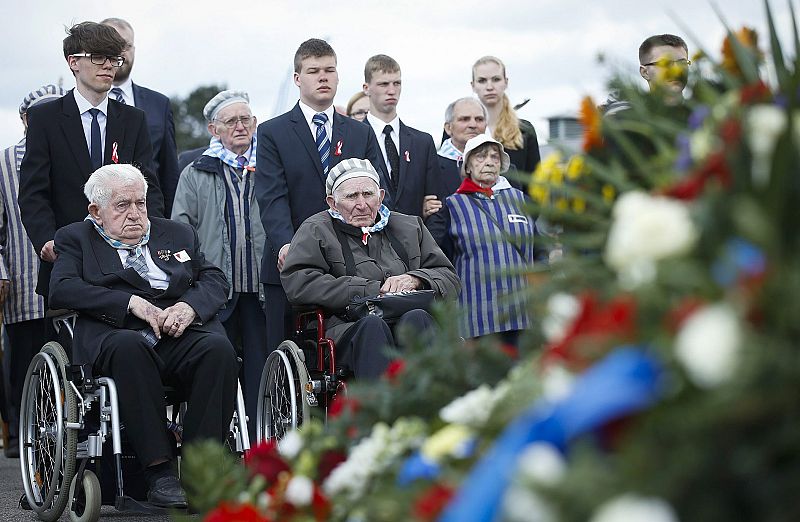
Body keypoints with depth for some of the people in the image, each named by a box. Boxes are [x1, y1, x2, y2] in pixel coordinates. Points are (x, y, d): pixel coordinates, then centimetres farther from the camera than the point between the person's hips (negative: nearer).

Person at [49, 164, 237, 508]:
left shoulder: (178, 234, 28)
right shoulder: (76, 239, 18)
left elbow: (216, 280, 18)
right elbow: (61, 289, 0)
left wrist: (189, 306, -6)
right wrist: (131, 303, -11)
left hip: (182, 333, 3)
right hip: (117, 333, -3)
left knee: (219, 348, -31)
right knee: (129, 347, -38)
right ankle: (158, 471, -35)